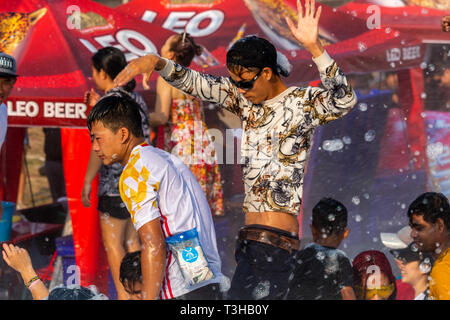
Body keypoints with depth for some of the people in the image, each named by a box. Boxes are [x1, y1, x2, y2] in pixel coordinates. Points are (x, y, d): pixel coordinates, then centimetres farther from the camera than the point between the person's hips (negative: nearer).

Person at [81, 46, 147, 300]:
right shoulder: (136, 98, 9)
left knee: (113, 243, 1)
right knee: (132, 240, 14)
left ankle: (123, 296, 0)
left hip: (116, 183, -8)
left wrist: (87, 181, -10)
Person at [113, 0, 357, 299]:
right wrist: (155, 61, -8)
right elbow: (194, 82, 10)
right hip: (250, 232, 7)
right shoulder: (244, 97, 12)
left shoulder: (303, 101, -6)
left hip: (276, 239, -7)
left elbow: (343, 100, -25)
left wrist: (314, 47, -35)